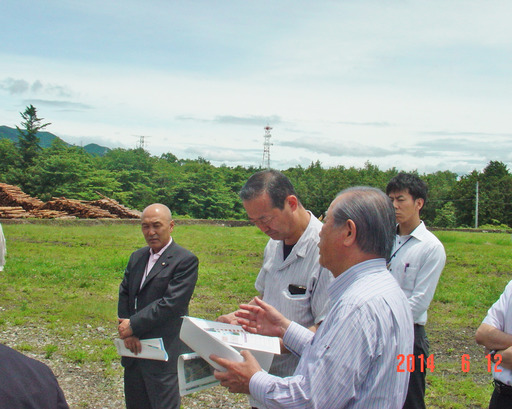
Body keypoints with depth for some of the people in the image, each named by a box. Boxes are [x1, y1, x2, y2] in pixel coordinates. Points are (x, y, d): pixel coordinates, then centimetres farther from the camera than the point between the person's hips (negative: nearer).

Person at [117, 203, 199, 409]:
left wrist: (133, 326, -14)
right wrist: (126, 330, -6)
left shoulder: (186, 260, -12)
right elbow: (124, 295, 10)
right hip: (134, 349, 7)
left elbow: (171, 303, -18)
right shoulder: (137, 257, 13)